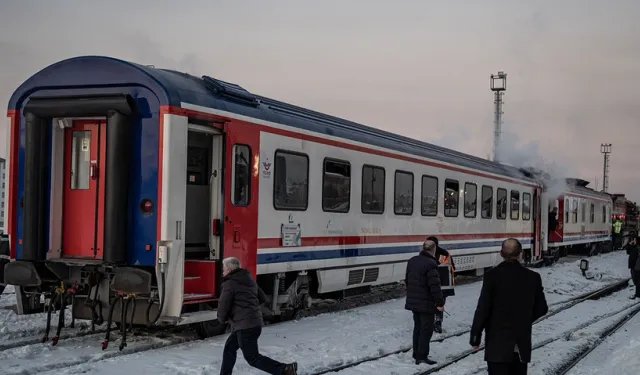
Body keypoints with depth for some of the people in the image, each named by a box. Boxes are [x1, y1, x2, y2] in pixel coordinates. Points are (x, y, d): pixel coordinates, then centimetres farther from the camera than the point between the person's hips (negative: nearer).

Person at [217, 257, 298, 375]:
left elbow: (223, 306, -12)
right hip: (256, 322, 10)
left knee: (252, 358, -3)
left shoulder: (230, 284, -12)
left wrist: (222, 319, 8)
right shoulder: (249, 279, 15)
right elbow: (263, 298, 21)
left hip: (245, 327, -10)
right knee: (229, 348, 19)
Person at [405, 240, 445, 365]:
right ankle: (422, 356, 2)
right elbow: (434, 286, -21)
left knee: (417, 327, 17)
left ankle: (416, 354, 22)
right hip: (426, 303, -8)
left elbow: (407, 280, 17)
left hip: (413, 302, 8)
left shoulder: (412, 261, 7)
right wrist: (440, 302, -14)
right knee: (426, 329, 1)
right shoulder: (431, 264, -19)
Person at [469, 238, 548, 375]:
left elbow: (483, 309, -12)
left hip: (498, 343, -3)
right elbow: (541, 308, 8)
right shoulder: (533, 277, 0)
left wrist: (475, 337, -2)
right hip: (522, 343, 4)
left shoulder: (492, 275, -11)